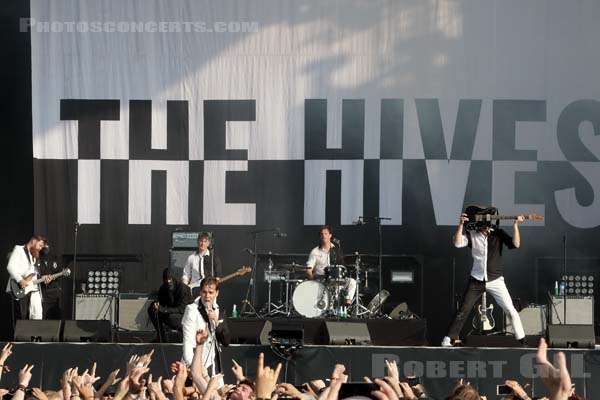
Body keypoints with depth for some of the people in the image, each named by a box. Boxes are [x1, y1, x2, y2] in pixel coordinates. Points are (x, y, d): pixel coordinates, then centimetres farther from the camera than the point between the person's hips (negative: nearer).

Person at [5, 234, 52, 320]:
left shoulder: (34, 256, 24)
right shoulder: (19, 249, 0)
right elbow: (10, 267, -13)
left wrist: (42, 278, 5)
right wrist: (20, 280, -21)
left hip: (32, 288, 7)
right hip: (20, 290, -7)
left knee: (38, 314, -4)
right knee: (21, 317, -7)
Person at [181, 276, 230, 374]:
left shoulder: (220, 312, 12)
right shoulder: (192, 310, -5)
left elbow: (226, 342, 5)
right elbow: (188, 341, -10)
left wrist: (216, 322, -7)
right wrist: (190, 365, -20)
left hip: (215, 366, 5)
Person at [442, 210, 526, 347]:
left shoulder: (498, 233, -1)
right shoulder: (471, 235, -1)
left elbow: (516, 244, -12)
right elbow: (457, 243, -18)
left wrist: (515, 225, -21)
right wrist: (461, 224, -25)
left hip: (495, 280, -1)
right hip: (476, 281, 1)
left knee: (511, 310, -5)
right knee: (463, 311, 2)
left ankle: (522, 340, 4)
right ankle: (450, 339, 8)